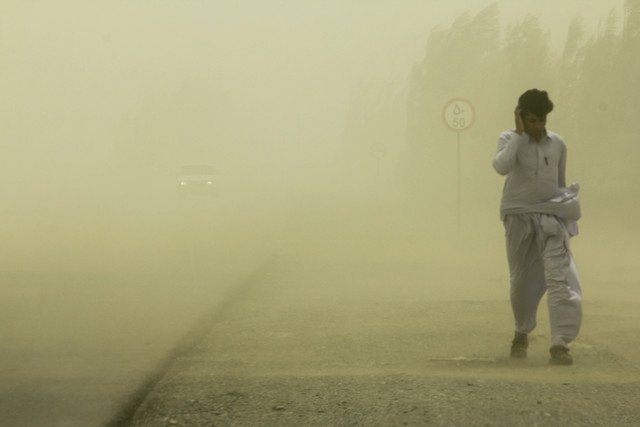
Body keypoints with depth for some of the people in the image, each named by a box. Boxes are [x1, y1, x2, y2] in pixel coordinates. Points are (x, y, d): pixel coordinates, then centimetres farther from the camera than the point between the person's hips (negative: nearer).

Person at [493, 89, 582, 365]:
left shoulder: (557, 144, 5)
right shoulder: (510, 140, -3)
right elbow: (502, 166, -25)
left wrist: (566, 211, 21)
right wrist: (519, 133, -19)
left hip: (551, 217, 1)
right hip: (518, 216, -1)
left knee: (559, 277, -15)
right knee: (521, 280, 10)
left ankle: (560, 343, -19)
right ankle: (522, 333, 34)